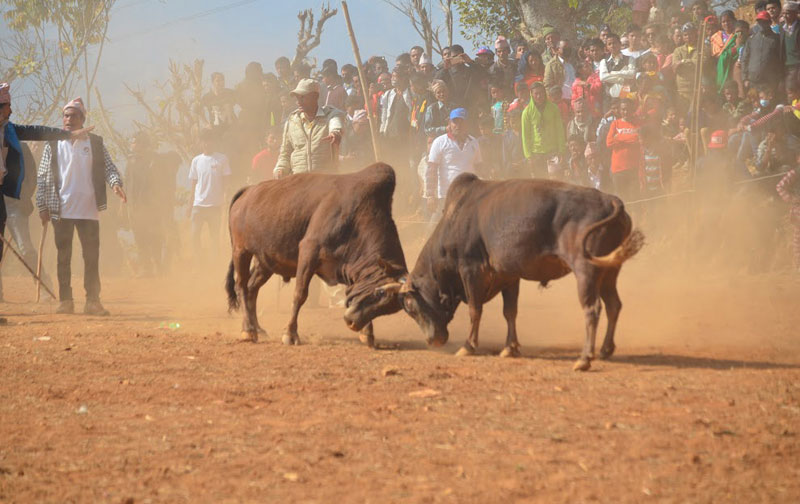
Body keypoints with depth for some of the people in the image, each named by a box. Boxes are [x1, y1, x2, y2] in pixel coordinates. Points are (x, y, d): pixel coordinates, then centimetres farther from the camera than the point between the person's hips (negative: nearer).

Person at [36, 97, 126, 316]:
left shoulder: (95, 143, 6)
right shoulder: (53, 145, 5)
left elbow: (109, 168, 2)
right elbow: (42, 178, 5)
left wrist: (116, 183, -19)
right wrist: (42, 206, -2)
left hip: (89, 210, 0)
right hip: (61, 212, 0)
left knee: (92, 256, 0)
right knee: (64, 257, 3)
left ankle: (92, 301, 4)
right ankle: (65, 301, 8)